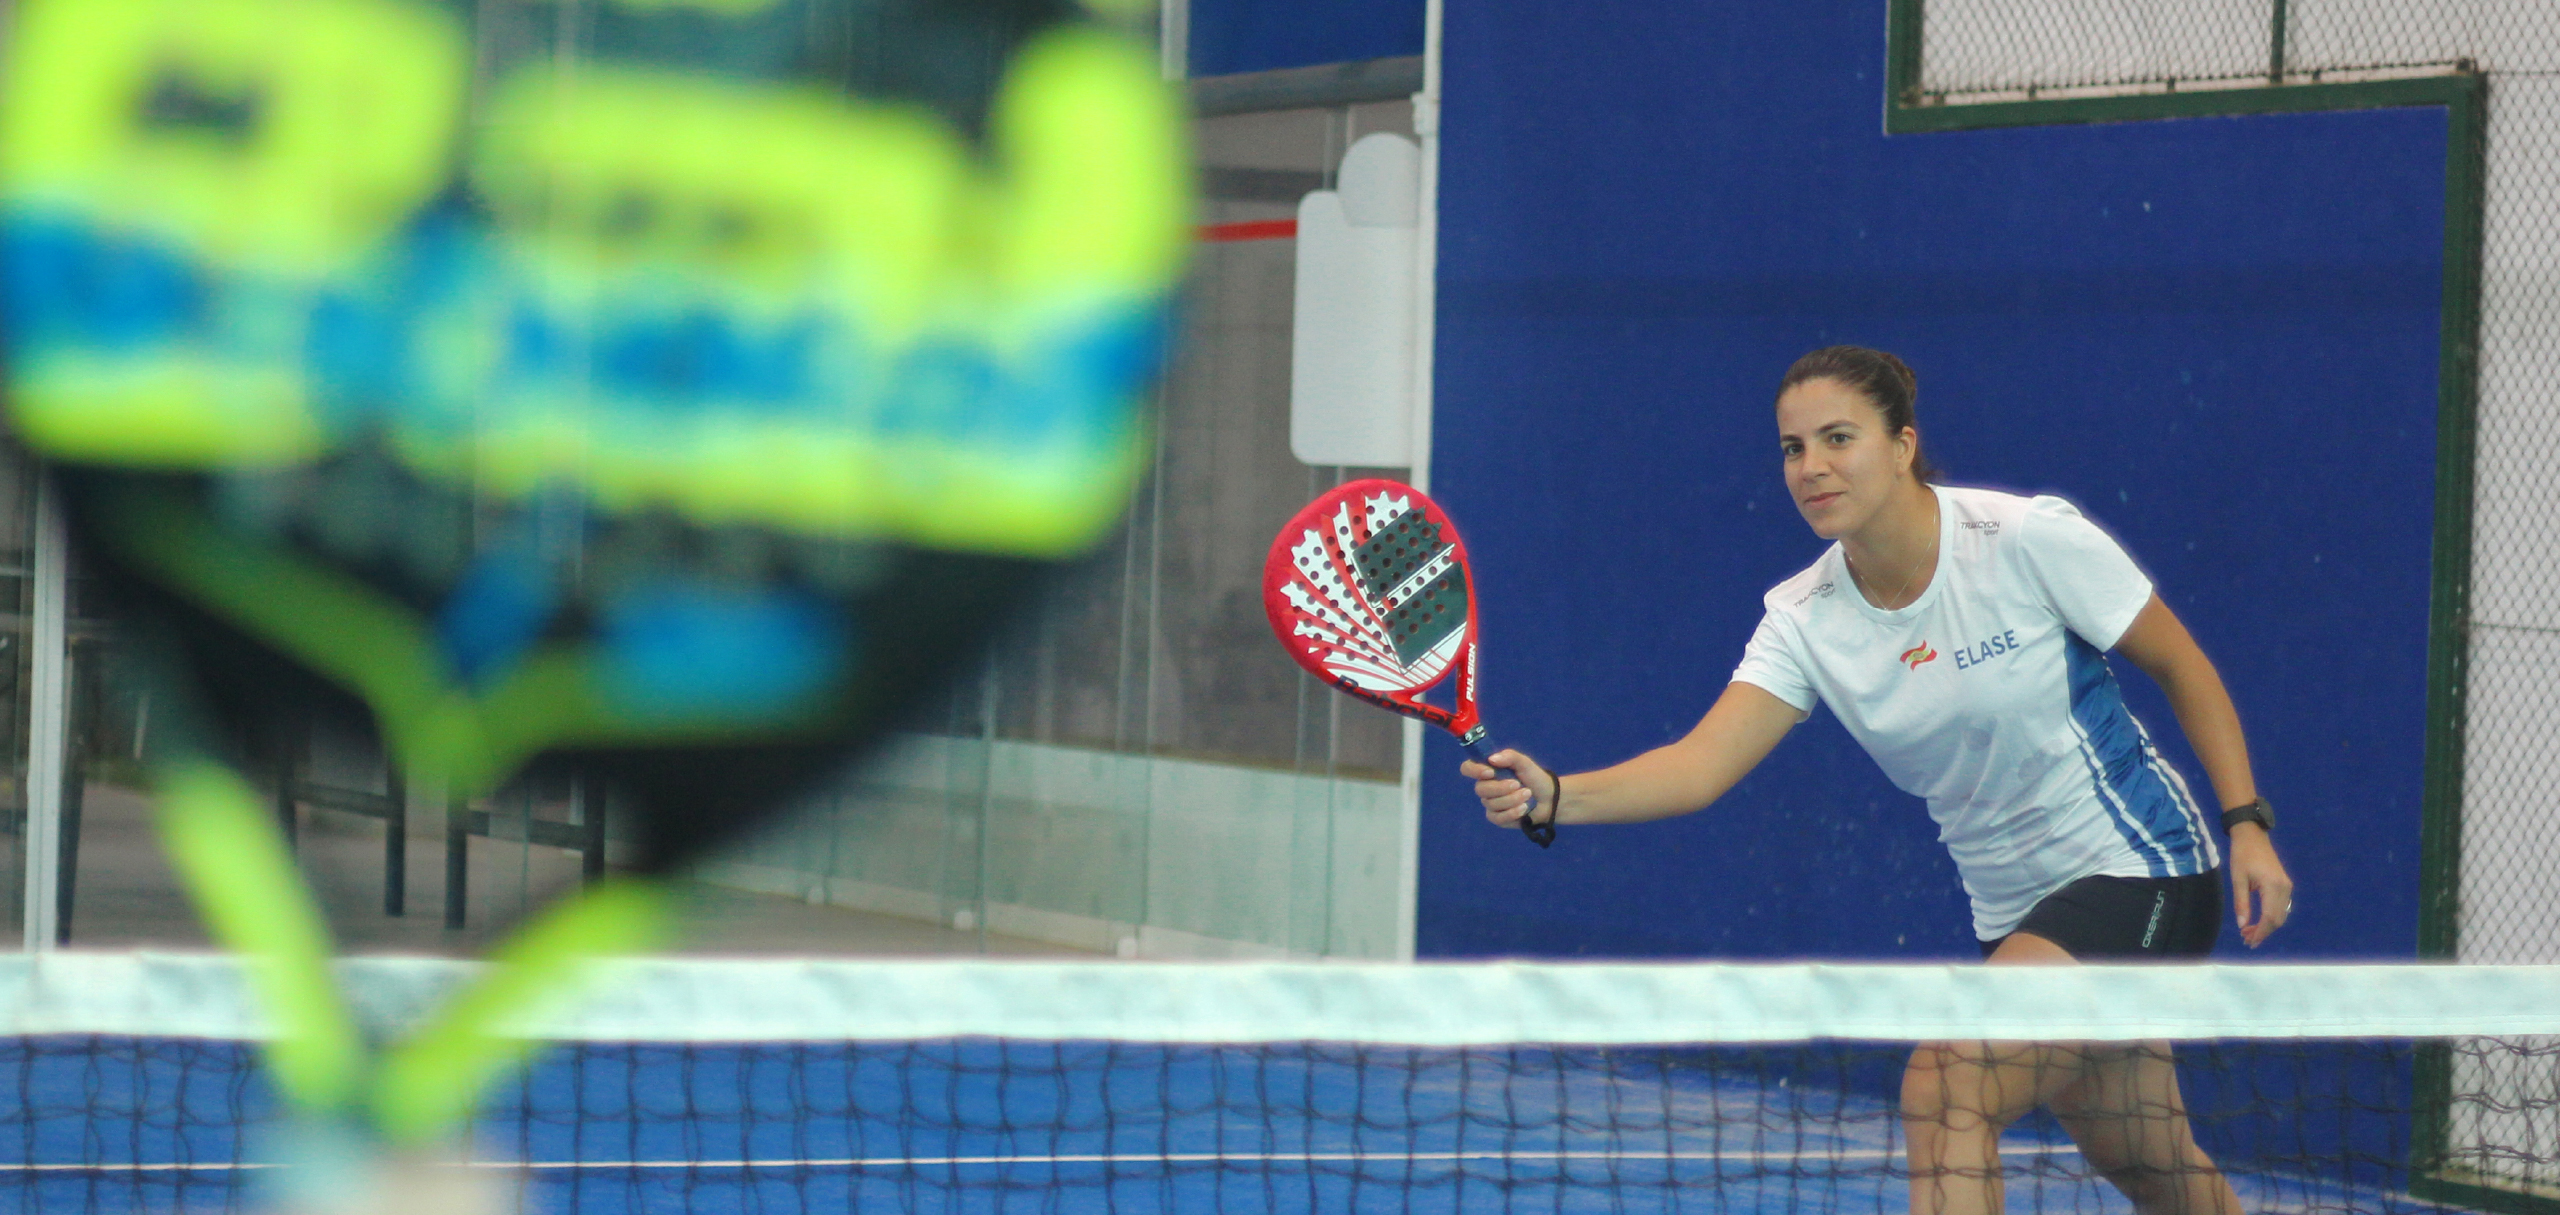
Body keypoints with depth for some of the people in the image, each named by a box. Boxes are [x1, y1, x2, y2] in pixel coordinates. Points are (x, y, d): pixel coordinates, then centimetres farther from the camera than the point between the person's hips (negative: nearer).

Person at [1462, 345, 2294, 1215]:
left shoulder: (2030, 539, -17)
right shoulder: (1806, 620, -5)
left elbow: (2182, 667, -5)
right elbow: (1701, 764, -18)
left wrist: (2247, 826, -10)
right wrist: (1554, 797, -34)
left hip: (2138, 873, -6)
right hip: (2013, 911, 6)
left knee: (1945, 1087, -23)